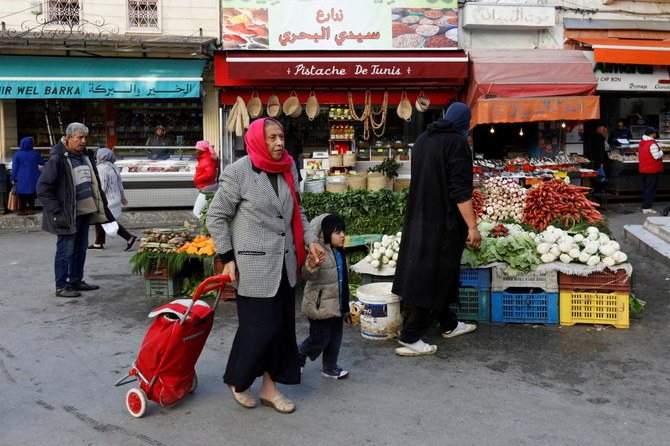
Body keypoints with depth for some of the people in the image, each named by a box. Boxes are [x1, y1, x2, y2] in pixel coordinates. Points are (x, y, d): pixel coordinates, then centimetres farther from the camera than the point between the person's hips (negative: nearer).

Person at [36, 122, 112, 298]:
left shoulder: (86, 156, 12)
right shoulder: (57, 159, -14)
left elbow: (93, 183, 24)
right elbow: (43, 188, -15)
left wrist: (101, 204, 16)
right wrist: (58, 213, -19)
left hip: (85, 211, 8)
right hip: (67, 215, -8)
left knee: (81, 248, 16)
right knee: (66, 250, -2)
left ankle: (76, 281, 28)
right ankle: (61, 287, 8)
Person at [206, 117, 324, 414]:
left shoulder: (288, 169, 6)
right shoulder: (239, 172, -12)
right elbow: (216, 216, -5)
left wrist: (309, 240, 8)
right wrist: (227, 258, -8)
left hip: (284, 264, 7)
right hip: (254, 264, -6)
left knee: (282, 326, 10)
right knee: (258, 326, -2)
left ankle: (270, 388, 25)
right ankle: (237, 381, 25)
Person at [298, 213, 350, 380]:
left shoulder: (339, 251, 8)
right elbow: (308, 276, -30)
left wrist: (345, 304, 28)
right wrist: (312, 265, -53)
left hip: (336, 303, 8)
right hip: (320, 304, -8)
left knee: (335, 336, 13)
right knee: (320, 339, 2)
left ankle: (330, 367, 28)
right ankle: (299, 354, 29)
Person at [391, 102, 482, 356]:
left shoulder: (423, 139, 9)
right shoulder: (457, 143, -15)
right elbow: (460, 190, -20)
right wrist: (472, 227, -19)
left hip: (419, 218, 8)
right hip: (445, 221, -8)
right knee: (436, 277, -1)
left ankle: (449, 325, 33)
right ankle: (410, 337, 0)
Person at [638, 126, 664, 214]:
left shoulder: (641, 143, 10)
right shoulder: (652, 144, -17)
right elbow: (656, 156, -20)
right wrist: (661, 152, -3)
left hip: (643, 169, 9)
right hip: (652, 170, -9)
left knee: (645, 188, 14)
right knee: (650, 189, -5)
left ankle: (644, 207, 18)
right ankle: (647, 207, -7)